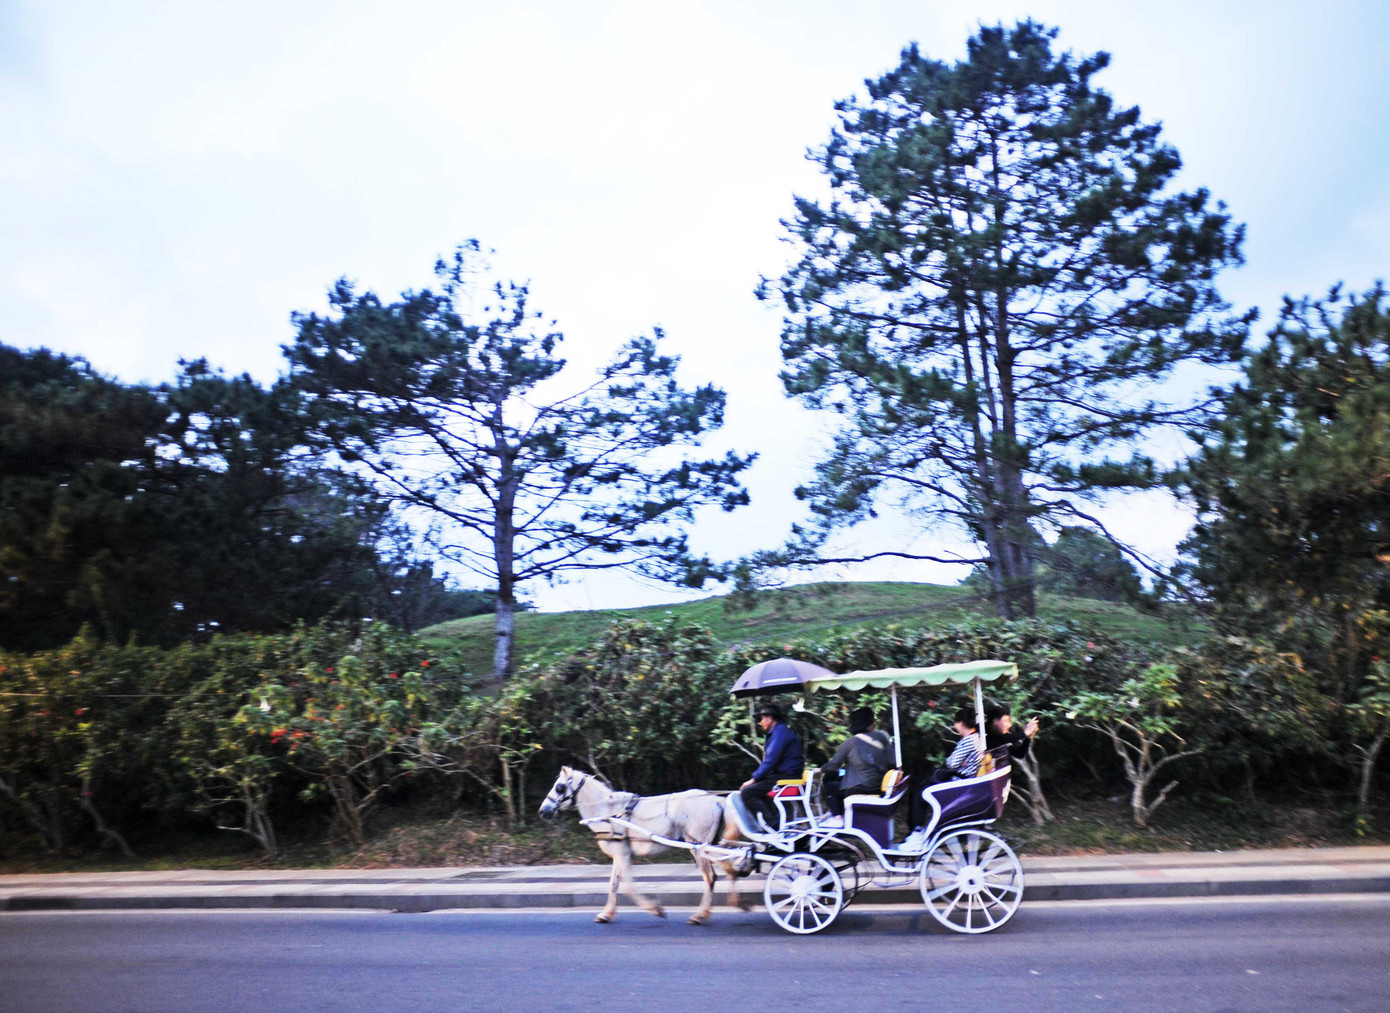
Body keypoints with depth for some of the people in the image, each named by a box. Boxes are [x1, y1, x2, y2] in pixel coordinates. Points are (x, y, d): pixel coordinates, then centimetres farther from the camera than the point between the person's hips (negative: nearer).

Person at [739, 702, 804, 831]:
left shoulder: (780, 731, -11)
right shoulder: (778, 732, 21)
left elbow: (771, 760, -18)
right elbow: (771, 759, 21)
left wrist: (754, 779, -13)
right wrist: (755, 778, 11)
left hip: (785, 779, -11)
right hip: (782, 776, 11)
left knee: (747, 792, -16)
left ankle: (773, 826, -19)